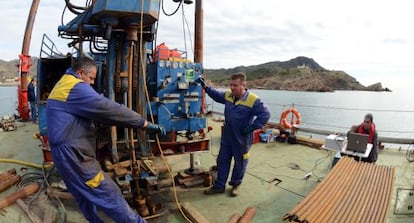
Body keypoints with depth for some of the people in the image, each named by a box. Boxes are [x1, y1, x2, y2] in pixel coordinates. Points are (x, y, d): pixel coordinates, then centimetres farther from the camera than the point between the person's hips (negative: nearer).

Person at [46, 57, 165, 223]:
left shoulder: (61, 86, 19)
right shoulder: (76, 87, -16)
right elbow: (108, 109, -25)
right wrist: (145, 124, -25)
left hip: (65, 152, 11)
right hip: (73, 153, -11)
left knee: (85, 195, 20)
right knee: (108, 194, -6)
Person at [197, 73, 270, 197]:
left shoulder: (253, 100, -19)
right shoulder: (228, 95, -1)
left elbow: (265, 115, -17)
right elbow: (216, 95, 19)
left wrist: (251, 127, -20)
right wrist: (205, 87, 9)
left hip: (242, 139, -5)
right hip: (227, 136, 5)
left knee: (240, 162, 14)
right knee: (222, 160, 13)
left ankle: (236, 184, 36)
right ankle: (219, 186, 28)